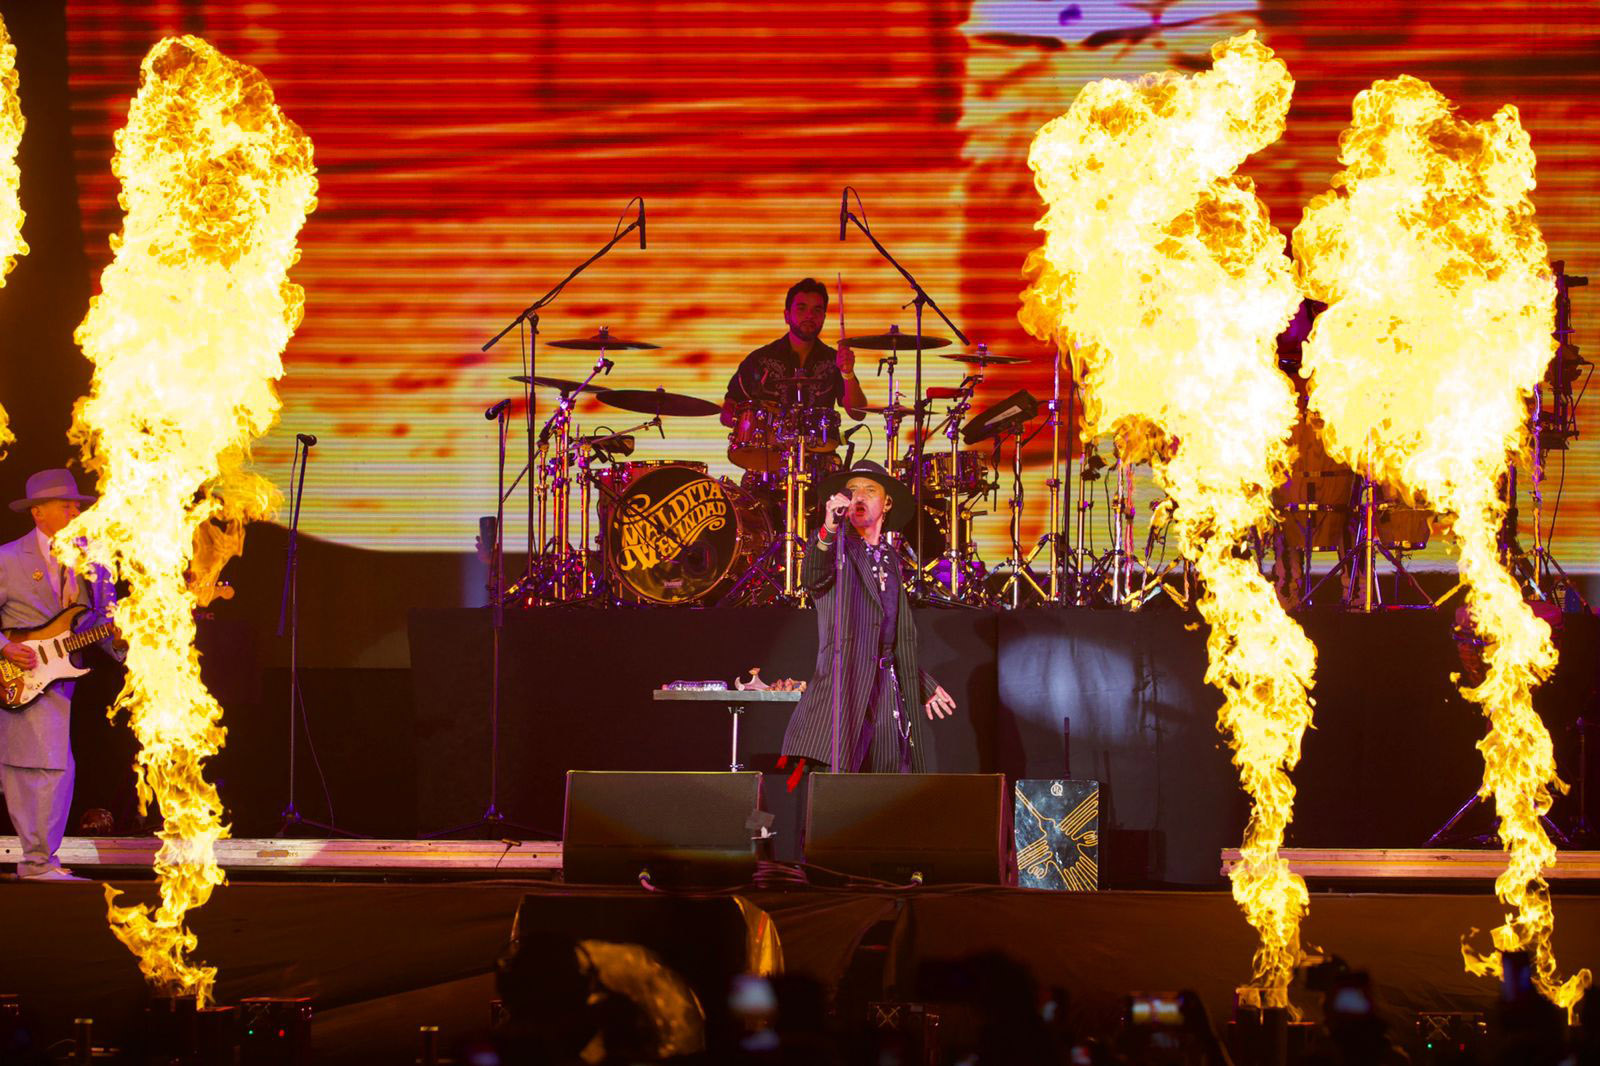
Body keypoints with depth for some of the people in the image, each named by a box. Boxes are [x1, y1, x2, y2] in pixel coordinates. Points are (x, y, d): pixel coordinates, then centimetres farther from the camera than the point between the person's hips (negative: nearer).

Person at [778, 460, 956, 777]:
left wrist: (924, 686, 28)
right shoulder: (835, 547, 3)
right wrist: (829, 530, -38)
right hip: (845, 689, -6)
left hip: (889, 689, 6)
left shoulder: (891, 558, 21)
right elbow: (811, 578, -22)